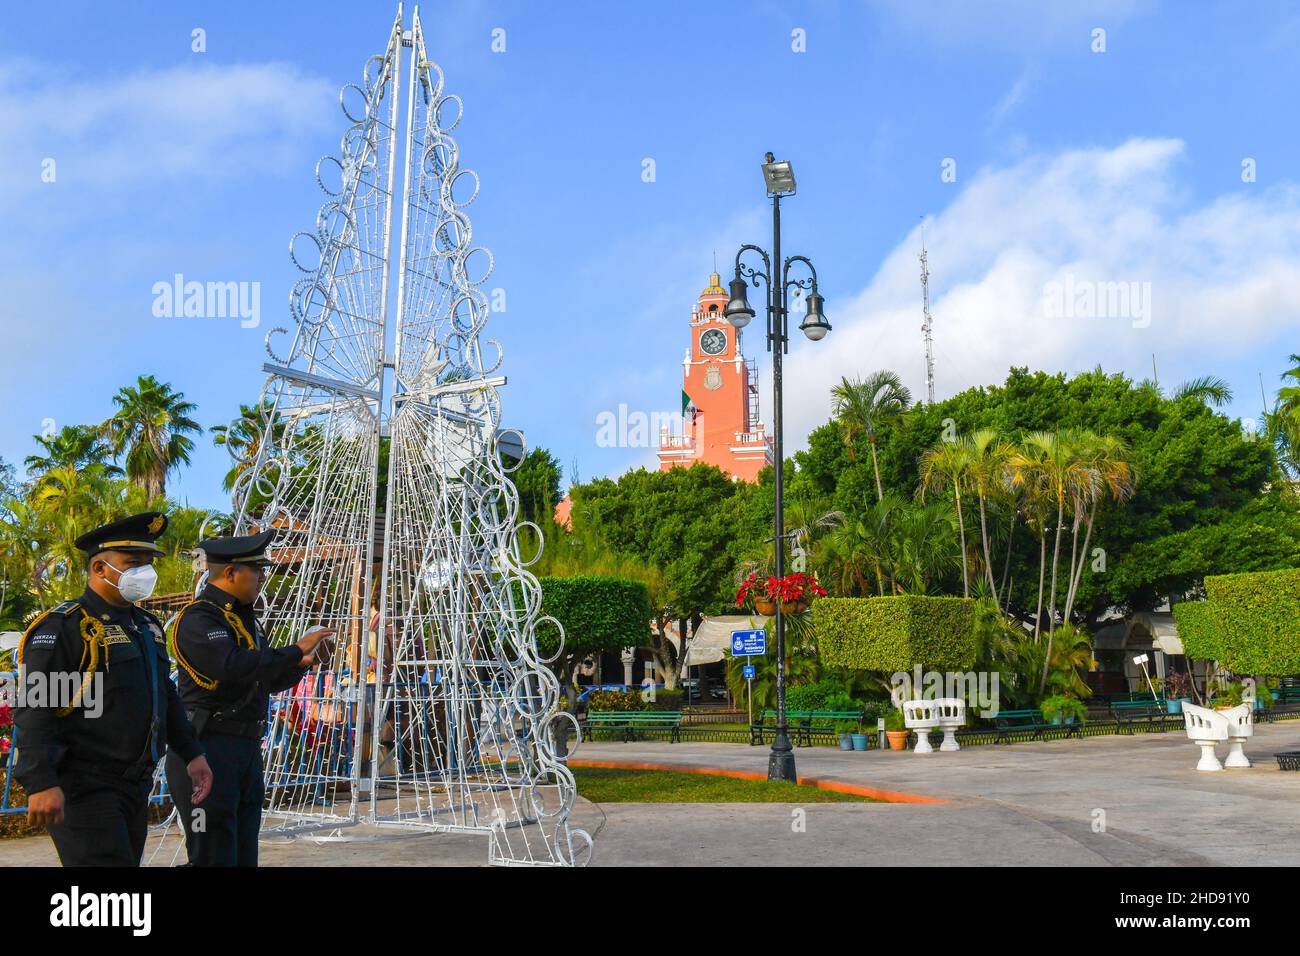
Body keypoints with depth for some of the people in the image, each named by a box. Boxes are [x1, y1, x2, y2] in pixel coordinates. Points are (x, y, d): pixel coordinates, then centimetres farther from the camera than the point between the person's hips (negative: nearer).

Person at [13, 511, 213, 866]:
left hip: (135, 785, 8)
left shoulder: (147, 625, 15)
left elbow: (166, 698, 23)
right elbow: (35, 711, -19)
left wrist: (192, 754, 20)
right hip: (83, 791, -8)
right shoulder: (62, 627, -11)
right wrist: (41, 783, -27)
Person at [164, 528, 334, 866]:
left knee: (244, 854, 13)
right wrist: (296, 650, -20)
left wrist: (301, 664, 3)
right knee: (214, 855, -6)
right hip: (208, 750, -9)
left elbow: (267, 681, 22)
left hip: (248, 750, 9)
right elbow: (233, 666, -29)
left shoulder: (245, 617, 16)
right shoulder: (198, 618, -12)